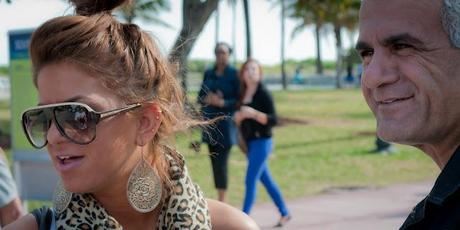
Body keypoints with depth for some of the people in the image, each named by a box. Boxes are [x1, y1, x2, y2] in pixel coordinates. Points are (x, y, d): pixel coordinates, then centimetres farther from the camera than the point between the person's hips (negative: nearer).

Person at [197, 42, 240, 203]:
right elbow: (200, 97, 13)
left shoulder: (234, 75, -3)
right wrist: (207, 99, -9)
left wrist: (222, 102, -18)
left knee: (221, 163, -11)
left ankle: (222, 199, -4)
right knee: (214, 162, 8)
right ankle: (220, 199, 17)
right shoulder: (208, 73, 11)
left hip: (225, 124, -5)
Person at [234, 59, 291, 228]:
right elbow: (238, 120, 16)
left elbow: (272, 120, -15)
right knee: (266, 180, 14)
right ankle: (284, 213, 26)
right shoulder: (242, 95, 10)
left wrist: (253, 113, -27)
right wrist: (239, 116, -7)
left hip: (262, 141, -7)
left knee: (250, 180, -10)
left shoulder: (263, 94, -9)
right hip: (249, 142, 7)